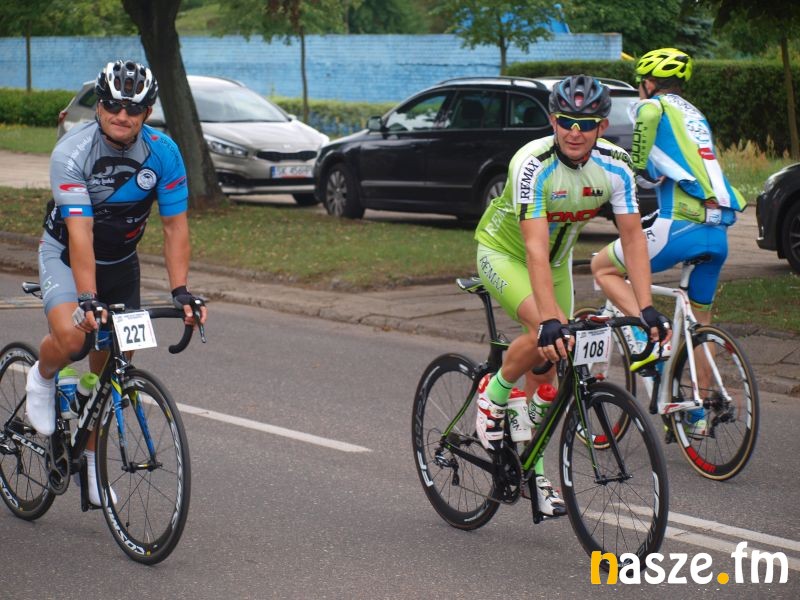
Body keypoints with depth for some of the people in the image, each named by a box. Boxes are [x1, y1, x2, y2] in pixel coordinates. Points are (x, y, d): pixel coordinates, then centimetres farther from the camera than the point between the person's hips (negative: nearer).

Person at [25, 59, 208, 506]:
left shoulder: (163, 153, -18)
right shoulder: (72, 152, -28)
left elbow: (175, 226, -15)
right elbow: (80, 232, -34)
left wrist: (181, 291, -26)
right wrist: (87, 298, -43)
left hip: (121, 261, 4)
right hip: (67, 254, -4)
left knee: (111, 366, 5)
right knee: (72, 336, -30)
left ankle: (91, 455, 25)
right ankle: (43, 379, 6)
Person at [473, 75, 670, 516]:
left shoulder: (615, 166, -21)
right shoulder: (533, 164, -34)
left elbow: (633, 237, -21)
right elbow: (535, 248, -40)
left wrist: (646, 308, -31)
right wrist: (550, 320, -49)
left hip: (557, 259, 5)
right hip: (503, 251, -5)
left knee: (548, 369, 5)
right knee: (544, 336, -29)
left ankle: (532, 468, 18)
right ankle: (494, 393, -1)